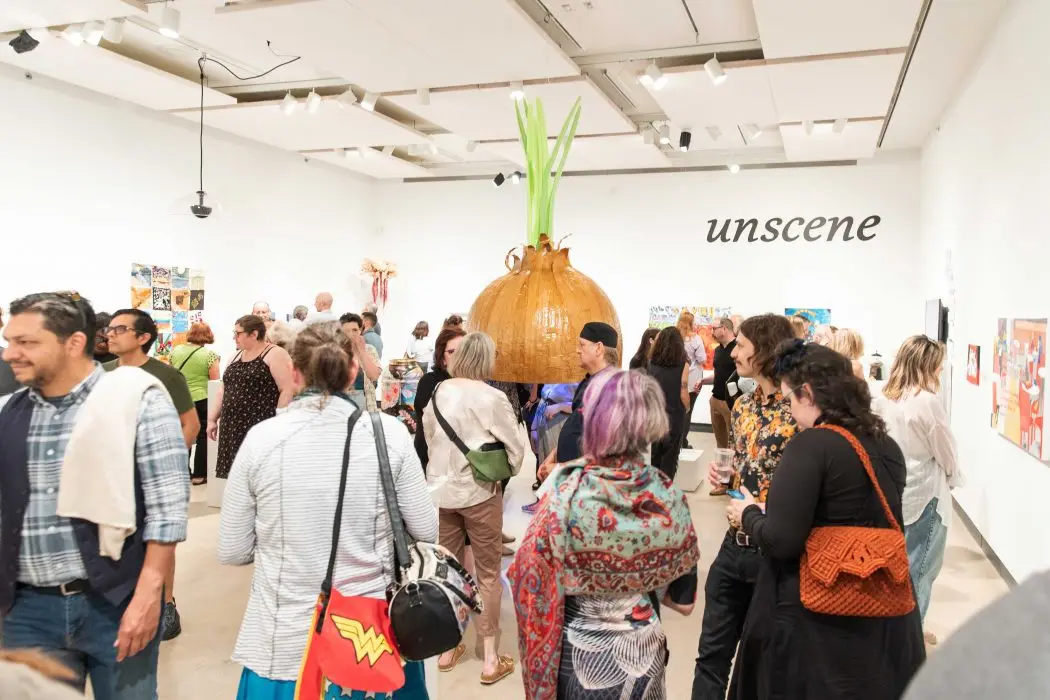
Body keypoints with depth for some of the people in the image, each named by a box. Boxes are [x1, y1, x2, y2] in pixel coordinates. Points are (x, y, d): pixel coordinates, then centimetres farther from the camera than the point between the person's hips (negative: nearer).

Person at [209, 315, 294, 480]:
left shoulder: (275, 355, -8)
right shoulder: (236, 356, 17)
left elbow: (288, 390, -15)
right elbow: (224, 389, 23)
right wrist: (212, 419, 18)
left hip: (261, 428, -8)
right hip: (233, 427, 8)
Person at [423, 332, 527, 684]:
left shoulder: (438, 392, -1)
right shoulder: (492, 397, -15)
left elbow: (428, 436, 8)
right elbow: (516, 446, -8)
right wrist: (509, 470, 11)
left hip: (441, 489, 5)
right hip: (479, 492, -5)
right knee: (488, 574, 8)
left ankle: (446, 648, 29)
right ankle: (491, 659, 16)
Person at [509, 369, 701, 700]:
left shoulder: (564, 495, -26)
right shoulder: (669, 496, -14)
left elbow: (529, 576, -16)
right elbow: (682, 569, 2)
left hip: (581, 652, -3)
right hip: (643, 648, 3)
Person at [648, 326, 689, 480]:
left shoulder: (651, 363, -1)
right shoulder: (682, 365, -10)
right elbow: (683, 394, -11)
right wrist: (684, 410, 9)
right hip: (674, 416, -3)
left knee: (655, 455, 16)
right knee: (669, 458, 7)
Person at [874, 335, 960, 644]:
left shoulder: (883, 399, 0)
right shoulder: (928, 402, -19)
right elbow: (947, 453, -9)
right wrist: (954, 478, 11)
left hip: (892, 493, 7)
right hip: (925, 497, -7)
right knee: (919, 571, 6)